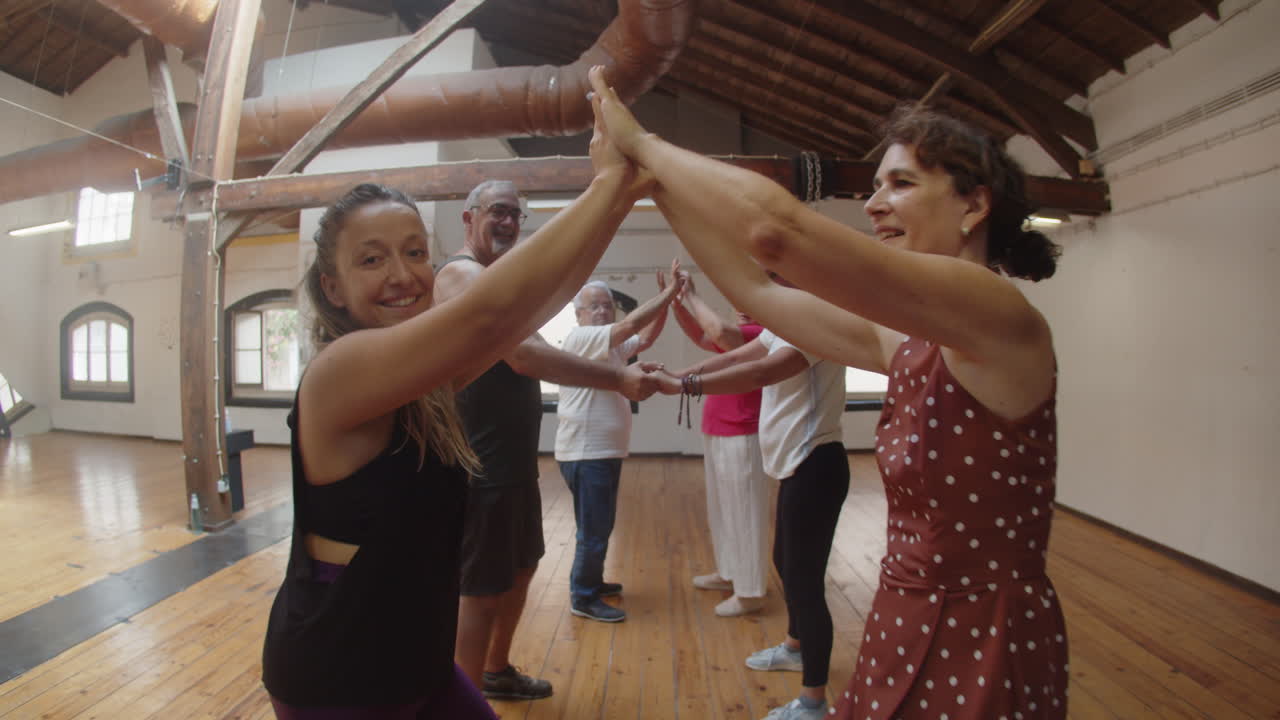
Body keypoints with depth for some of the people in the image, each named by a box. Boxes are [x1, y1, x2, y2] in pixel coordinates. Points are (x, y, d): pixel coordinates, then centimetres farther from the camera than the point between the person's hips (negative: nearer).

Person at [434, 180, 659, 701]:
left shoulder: (499, 279, 18)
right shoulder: (463, 275, -17)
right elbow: (525, 355, -31)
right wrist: (618, 378, -33)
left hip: (513, 459, 11)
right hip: (481, 465, -11)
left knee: (521, 566, 23)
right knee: (483, 589, 0)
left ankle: (497, 673, 41)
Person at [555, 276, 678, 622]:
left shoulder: (613, 345, 16)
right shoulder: (580, 337, -14)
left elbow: (647, 336, 8)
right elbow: (631, 324, -24)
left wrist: (666, 297, -3)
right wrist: (669, 293, -21)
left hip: (606, 451, 10)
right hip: (585, 453, -10)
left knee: (601, 524, 19)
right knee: (594, 528, -5)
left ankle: (591, 582, 34)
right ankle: (584, 598, 7)